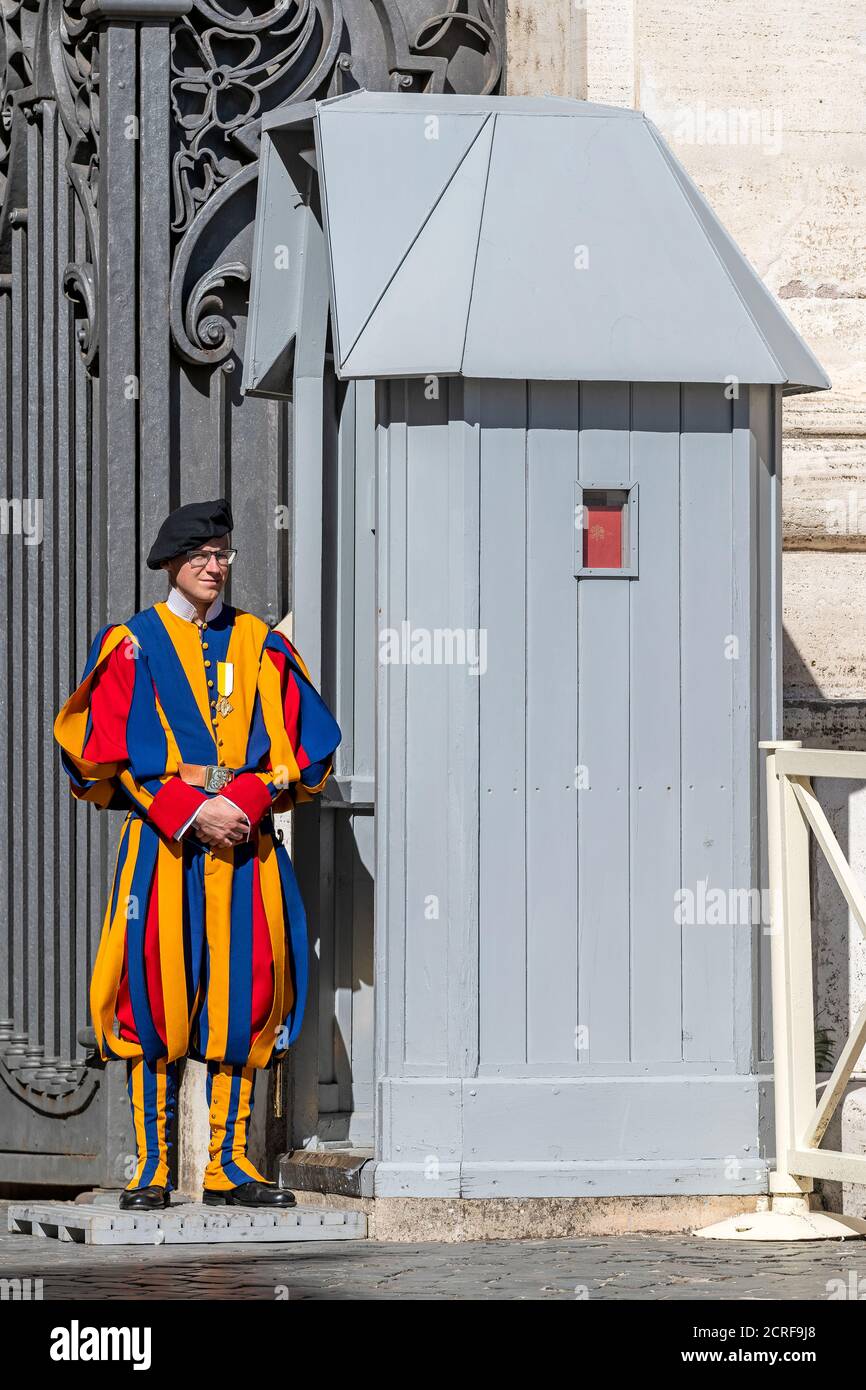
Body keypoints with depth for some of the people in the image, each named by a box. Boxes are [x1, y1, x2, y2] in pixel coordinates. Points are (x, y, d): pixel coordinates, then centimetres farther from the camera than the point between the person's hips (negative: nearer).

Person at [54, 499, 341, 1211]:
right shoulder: (133, 644, 5)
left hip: (247, 843, 3)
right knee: (154, 997, -7)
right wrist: (190, 811, -12)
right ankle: (151, 1167, -3)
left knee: (242, 998, 0)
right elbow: (108, 753, -2)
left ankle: (229, 1164, 5)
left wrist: (243, 803, -10)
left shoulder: (261, 645, 13)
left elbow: (306, 746, 7)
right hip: (162, 844, -3)